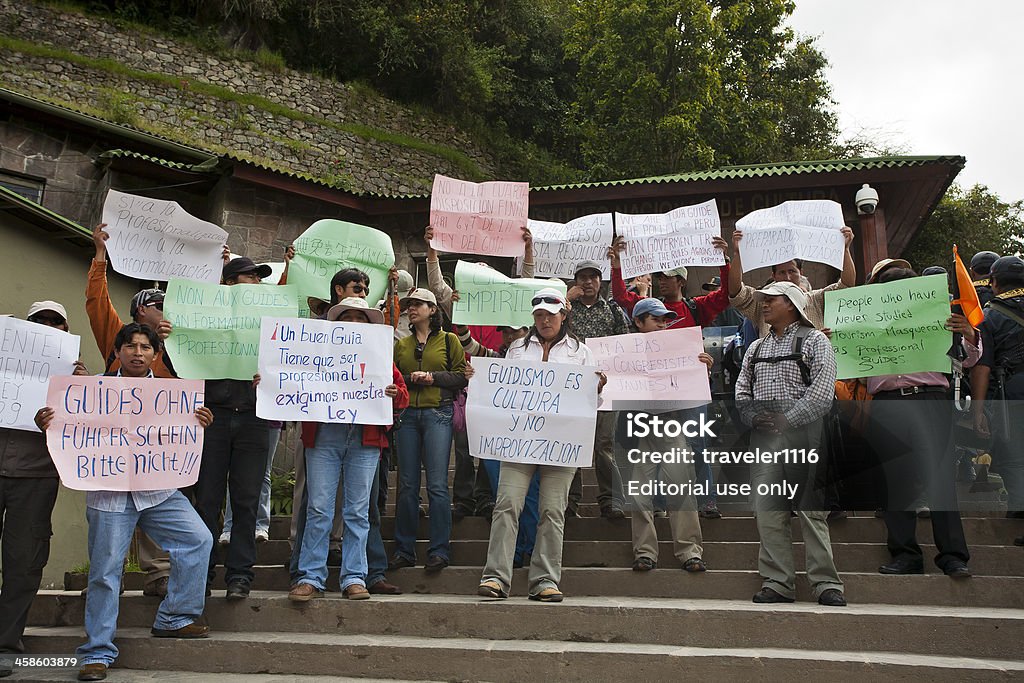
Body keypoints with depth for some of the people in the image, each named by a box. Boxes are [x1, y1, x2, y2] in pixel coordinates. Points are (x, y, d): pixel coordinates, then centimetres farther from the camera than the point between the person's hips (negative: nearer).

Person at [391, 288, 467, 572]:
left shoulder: (449, 340, 8)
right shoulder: (401, 345, 17)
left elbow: (462, 376, 2)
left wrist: (433, 377, -9)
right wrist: (410, 379, -5)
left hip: (438, 413, -3)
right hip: (407, 414, 3)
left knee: (437, 484, -7)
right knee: (407, 485, 4)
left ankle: (439, 551, 0)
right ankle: (404, 550, 12)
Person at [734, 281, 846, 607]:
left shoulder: (814, 341, 4)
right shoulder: (756, 348, 22)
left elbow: (822, 390, -8)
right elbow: (742, 390, 16)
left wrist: (787, 419, -14)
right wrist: (755, 417, -3)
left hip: (802, 433, -5)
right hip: (763, 437, 5)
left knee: (812, 511, -5)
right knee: (769, 512, 1)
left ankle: (827, 584, 2)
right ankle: (777, 583, 7)